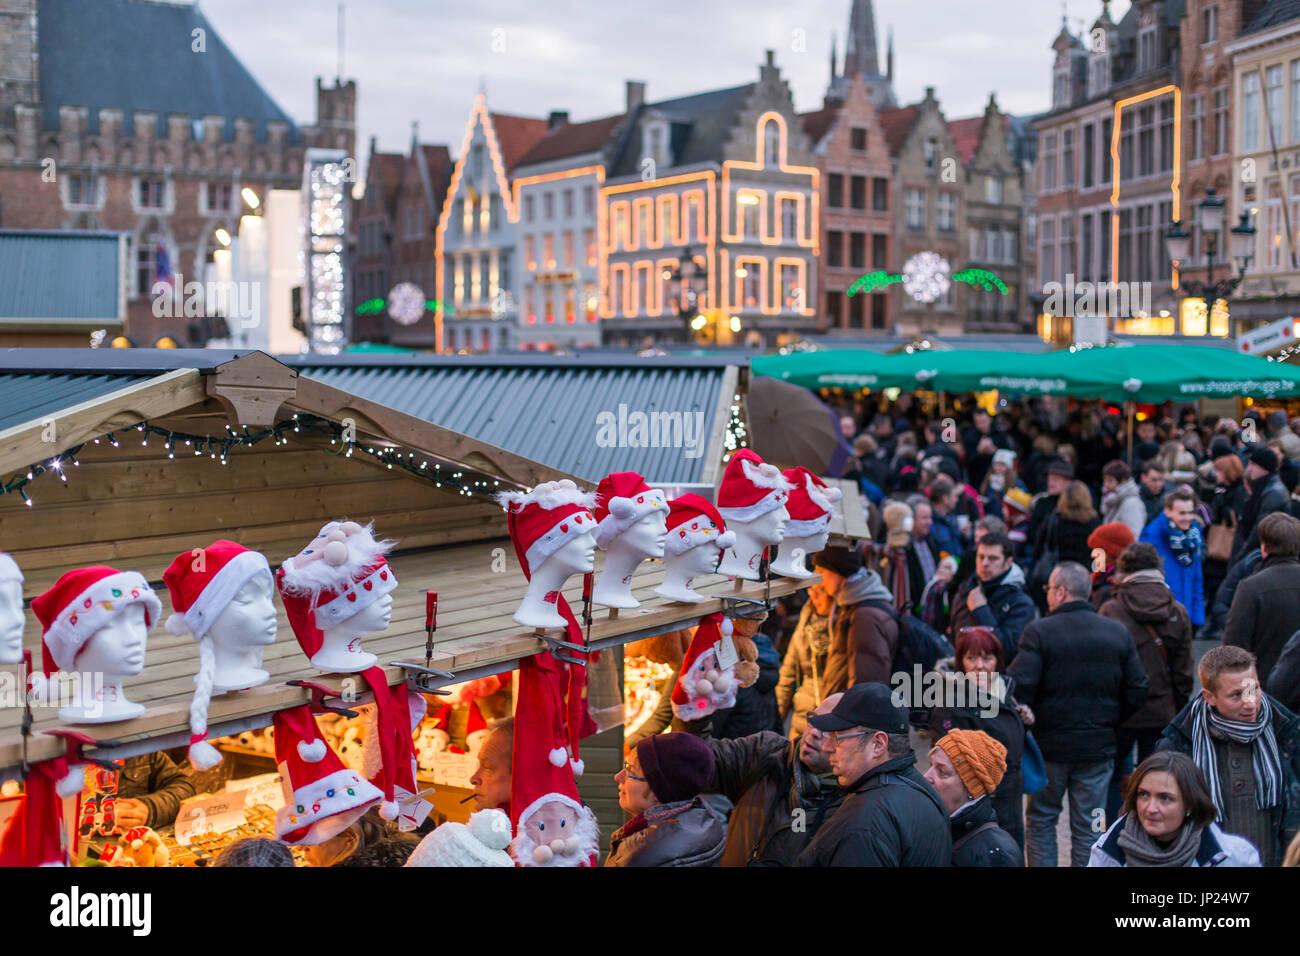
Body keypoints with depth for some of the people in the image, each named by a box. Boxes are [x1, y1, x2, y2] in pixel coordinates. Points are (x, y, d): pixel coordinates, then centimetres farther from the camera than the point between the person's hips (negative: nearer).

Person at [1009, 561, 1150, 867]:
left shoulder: (1038, 631, -11)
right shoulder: (1118, 632, 2)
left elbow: (1020, 687, -18)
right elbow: (1137, 691, 3)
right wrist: (1109, 722, 14)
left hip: (1049, 744, -3)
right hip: (1099, 746, 3)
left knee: (1040, 820, 12)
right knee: (1088, 826, 10)